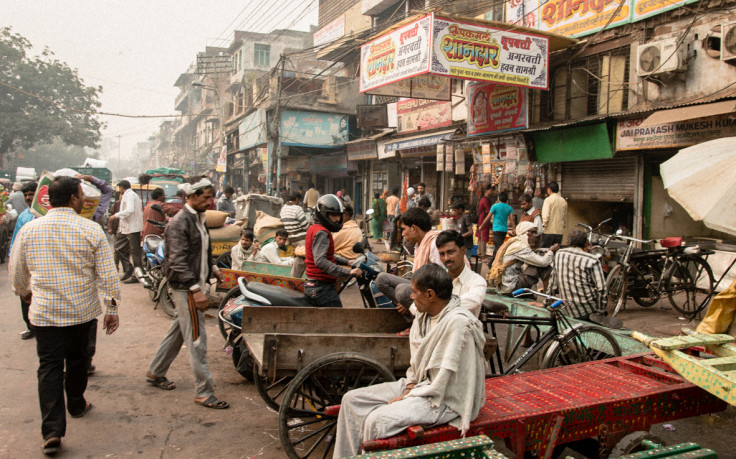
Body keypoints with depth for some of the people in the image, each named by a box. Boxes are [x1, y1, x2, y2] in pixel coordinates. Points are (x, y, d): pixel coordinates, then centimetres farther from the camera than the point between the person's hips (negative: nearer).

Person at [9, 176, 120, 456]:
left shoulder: (28, 230, -3)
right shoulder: (91, 230, -10)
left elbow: (17, 272, 9)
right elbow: (107, 274, -10)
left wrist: (25, 293, 29)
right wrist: (112, 309, 0)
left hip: (44, 311, 0)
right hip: (82, 309, 0)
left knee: (50, 366, 3)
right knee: (77, 358, 20)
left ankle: (52, 431, -4)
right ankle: (76, 405, 40)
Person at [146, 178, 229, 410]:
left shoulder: (198, 219, 12)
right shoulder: (179, 223, -17)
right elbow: (178, 262, -22)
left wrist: (212, 267, 18)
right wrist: (196, 290, -26)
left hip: (194, 284, 10)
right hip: (186, 288, -10)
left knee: (177, 332, 20)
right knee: (196, 340, -5)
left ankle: (155, 373, 36)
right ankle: (204, 392, 2)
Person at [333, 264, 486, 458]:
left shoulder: (458, 323, -24)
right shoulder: (424, 315, 5)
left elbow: (441, 384, -22)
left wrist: (407, 397, -15)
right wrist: (410, 386, -1)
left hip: (445, 398, -9)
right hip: (421, 385, 9)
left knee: (376, 420, -28)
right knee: (351, 400, 0)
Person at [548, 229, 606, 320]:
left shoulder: (559, 254, 4)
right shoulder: (592, 260, -10)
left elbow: (553, 281, 12)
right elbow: (601, 287, -13)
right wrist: (600, 309, -3)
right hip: (589, 308, -3)